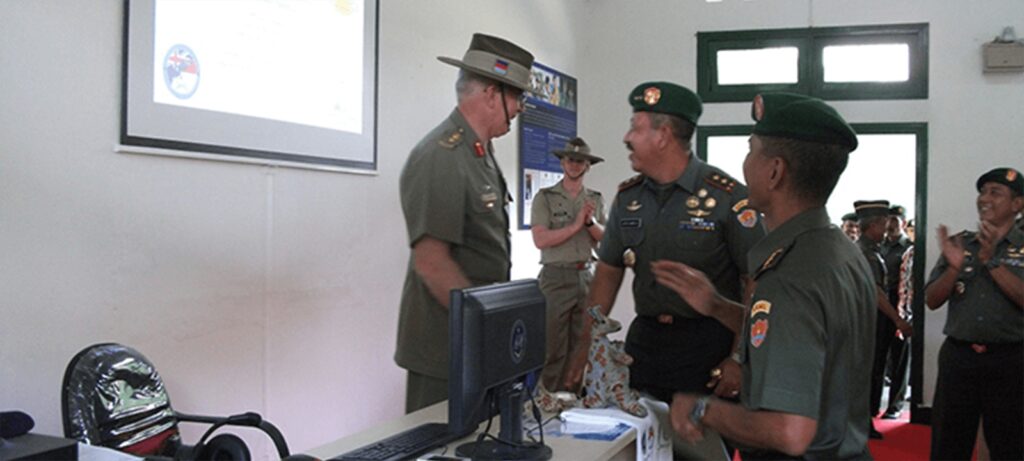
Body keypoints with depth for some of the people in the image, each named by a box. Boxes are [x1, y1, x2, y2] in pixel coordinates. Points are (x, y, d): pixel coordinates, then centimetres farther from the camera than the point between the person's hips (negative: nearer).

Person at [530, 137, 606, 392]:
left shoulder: (596, 199, 11)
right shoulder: (545, 197, -2)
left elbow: (605, 240, 5)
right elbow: (540, 239, -13)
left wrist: (591, 222, -12)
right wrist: (576, 225, -15)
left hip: (587, 277, 4)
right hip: (557, 277, -4)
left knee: (583, 346, 10)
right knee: (554, 348, -2)